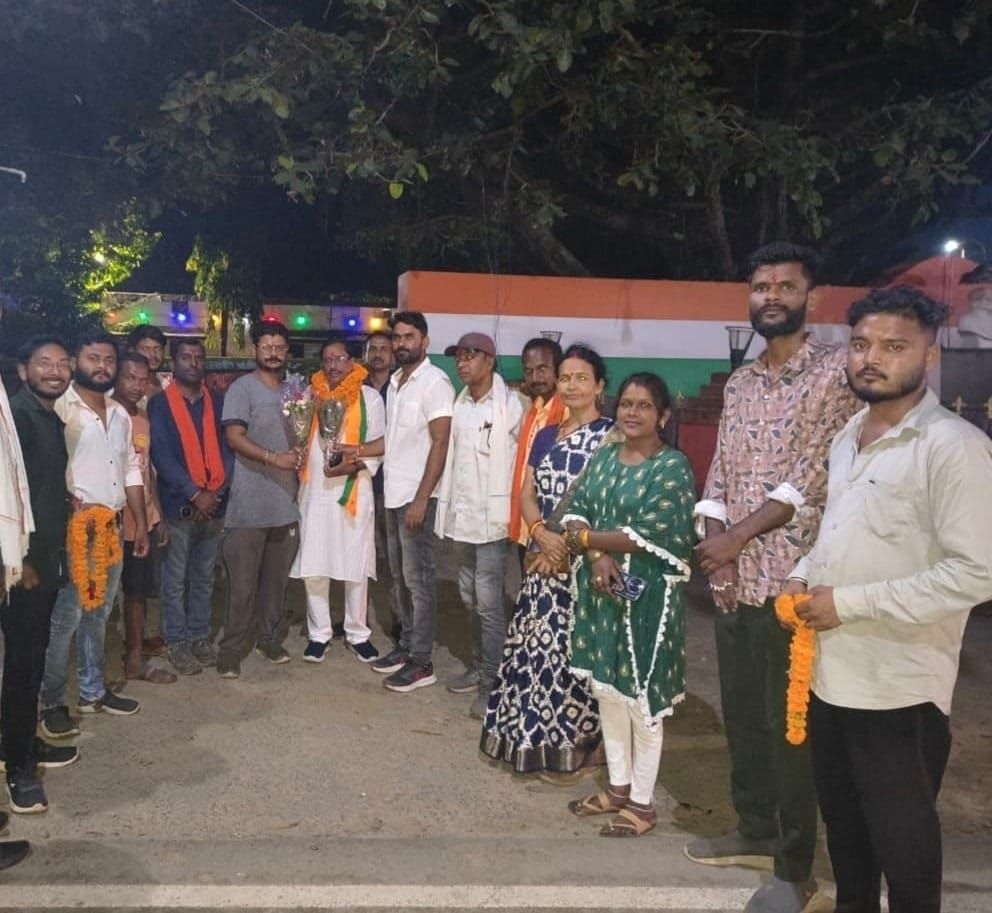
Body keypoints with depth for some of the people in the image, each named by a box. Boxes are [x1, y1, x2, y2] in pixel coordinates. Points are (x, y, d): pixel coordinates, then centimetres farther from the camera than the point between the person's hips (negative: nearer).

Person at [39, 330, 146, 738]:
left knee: (98, 614, 16)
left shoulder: (120, 414, 14)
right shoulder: (59, 408, -10)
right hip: (72, 526, -7)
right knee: (65, 618, -3)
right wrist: (69, 504, -20)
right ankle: (51, 703, 10)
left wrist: (140, 523, 14)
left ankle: (92, 692, 27)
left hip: (111, 526, 7)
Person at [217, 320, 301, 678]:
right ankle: (230, 649, 7)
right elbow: (234, 437, -14)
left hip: (286, 501, 6)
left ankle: (269, 638, 26)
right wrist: (273, 458, -26)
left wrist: (299, 456, 0)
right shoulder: (242, 388, -5)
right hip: (250, 504, -6)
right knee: (242, 583, -2)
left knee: (277, 578, 13)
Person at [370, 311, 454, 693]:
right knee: (399, 577, 14)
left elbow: (440, 443, -16)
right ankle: (406, 645, 25)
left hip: (417, 496, -8)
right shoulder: (395, 381, 13)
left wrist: (421, 498, -20)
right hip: (393, 494, 8)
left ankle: (421, 661, 6)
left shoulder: (434, 381, -11)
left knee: (418, 579, -2)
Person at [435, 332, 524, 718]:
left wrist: (511, 510, -11)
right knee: (469, 598, 16)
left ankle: (492, 683, 1)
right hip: (461, 515, 7)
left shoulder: (510, 404, -11)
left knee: (488, 602, -5)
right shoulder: (459, 404, 10)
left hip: (492, 516, -7)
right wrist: (448, 505, 10)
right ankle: (481, 664, 29)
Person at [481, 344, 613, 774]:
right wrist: (542, 534, -9)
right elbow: (527, 494, 10)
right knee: (536, 643, 9)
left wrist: (569, 546, -13)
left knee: (574, 648, -3)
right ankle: (534, 736, 23)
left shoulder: (611, 436, -6)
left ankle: (573, 743, 11)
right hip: (544, 557, 6)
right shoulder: (545, 436, 14)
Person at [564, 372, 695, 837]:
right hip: (600, 590, 6)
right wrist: (598, 558, -15)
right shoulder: (603, 456, 8)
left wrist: (585, 539, -11)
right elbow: (576, 512, 3)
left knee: (640, 700, 4)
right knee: (607, 691, 15)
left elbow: (649, 536, -20)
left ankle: (642, 803, 20)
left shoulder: (672, 466, -12)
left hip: (646, 596, -6)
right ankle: (618, 786, 32)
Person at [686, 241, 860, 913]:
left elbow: (817, 474, -14)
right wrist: (715, 545, -3)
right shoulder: (739, 384, 15)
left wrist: (736, 536, -12)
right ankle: (756, 828, 35)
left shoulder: (837, 371, -7)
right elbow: (720, 473, 13)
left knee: (789, 723, 2)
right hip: (734, 578, 7)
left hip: (791, 578, -6)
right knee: (741, 714, 16)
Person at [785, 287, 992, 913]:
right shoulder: (846, 440, 10)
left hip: (899, 688, -7)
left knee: (900, 837, 10)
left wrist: (848, 602, -21)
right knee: (842, 821, 22)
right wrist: (805, 578, 4)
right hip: (831, 671, 8)